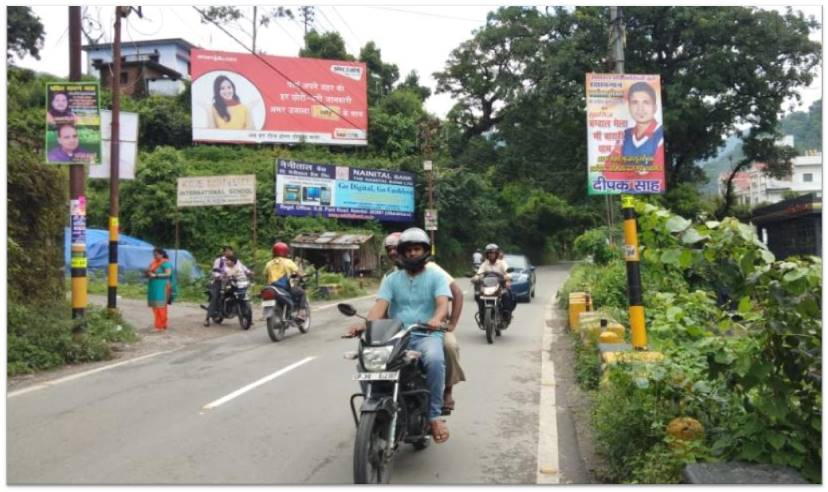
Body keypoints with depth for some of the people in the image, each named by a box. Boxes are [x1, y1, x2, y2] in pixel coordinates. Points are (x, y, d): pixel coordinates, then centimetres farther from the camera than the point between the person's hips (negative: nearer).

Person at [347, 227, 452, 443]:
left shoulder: (436, 277, 7)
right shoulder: (391, 279, 13)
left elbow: (443, 303, -11)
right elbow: (380, 306, -2)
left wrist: (436, 319, -36)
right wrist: (365, 324, -24)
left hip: (427, 334, -2)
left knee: (435, 359, -36)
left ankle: (434, 415, -20)